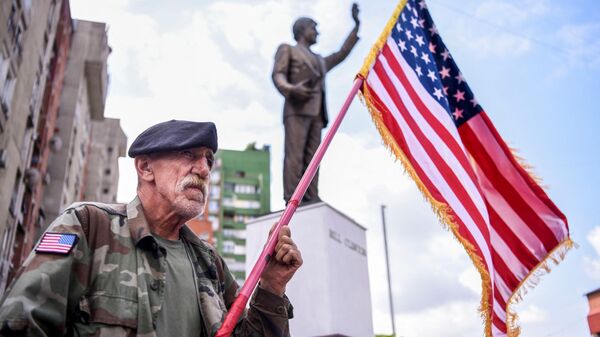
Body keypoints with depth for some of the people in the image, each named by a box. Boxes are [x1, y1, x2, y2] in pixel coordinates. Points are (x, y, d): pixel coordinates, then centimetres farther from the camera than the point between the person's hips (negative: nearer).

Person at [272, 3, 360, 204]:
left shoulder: (320, 61, 35)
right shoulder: (287, 49, 15)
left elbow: (342, 54, 35)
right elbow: (277, 75, 0)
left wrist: (356, 25, 33)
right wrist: (291, 89, -23)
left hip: (316, 113, 6)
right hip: (297, 109, -6)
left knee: (311, 157, -7)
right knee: (295, 154, -18)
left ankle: (311, 200, -15)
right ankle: (292, 200, -25)